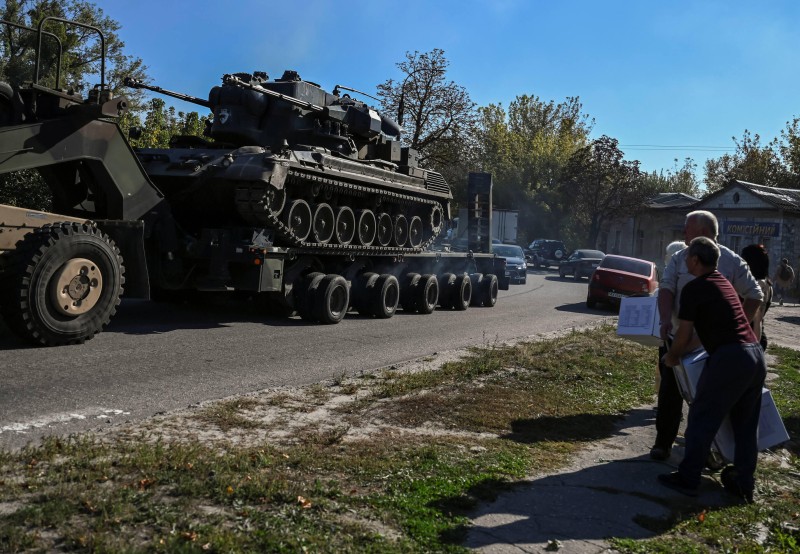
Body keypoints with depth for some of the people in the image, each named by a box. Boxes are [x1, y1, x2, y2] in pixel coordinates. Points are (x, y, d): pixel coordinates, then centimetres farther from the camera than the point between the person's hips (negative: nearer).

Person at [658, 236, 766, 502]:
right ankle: (744, 483, 24)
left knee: (702, 418, 2)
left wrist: (671, 357, 14)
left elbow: (684, 335, -5)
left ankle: (687, 479, 9)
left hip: (730, 358, -8)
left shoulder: (694, 288, -6)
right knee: (746, 423, 16)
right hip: (756, 355, 9)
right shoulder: (724, 283, 20)